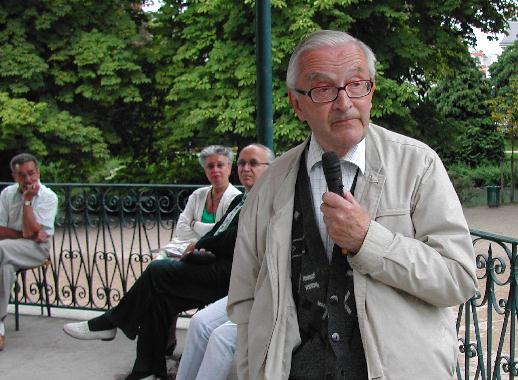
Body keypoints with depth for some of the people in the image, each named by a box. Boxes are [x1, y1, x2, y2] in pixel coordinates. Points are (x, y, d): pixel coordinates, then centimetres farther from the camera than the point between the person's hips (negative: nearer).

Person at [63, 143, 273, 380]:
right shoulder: (240, 199, 23)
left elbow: (236, 239, -16)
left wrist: (202, 245, -2)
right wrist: (198, 248, -1)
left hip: (228, 272, -9)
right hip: (217, 265, 9)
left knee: (157, 271, -14)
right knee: (158, 297, -7)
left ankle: (109, 323, 3)